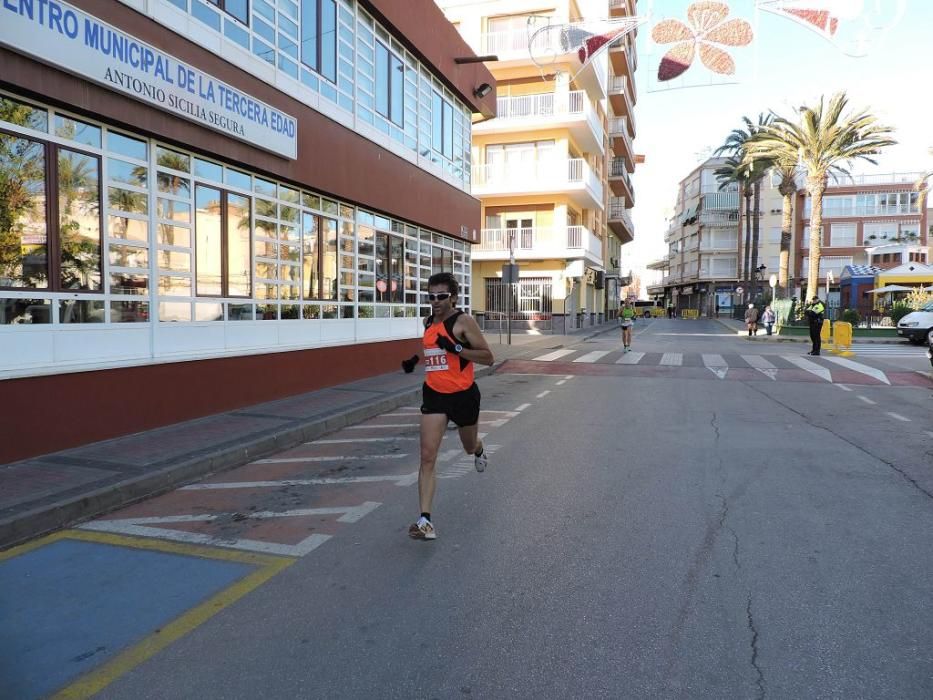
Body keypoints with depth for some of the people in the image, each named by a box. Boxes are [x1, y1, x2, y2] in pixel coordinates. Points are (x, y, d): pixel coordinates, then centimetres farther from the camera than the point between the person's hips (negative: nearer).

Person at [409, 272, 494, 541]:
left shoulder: (463, 321, -12)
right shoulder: (428, 322, 7)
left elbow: (488, 357, -15)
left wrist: (455, 349, -26)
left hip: (463, 395, -3)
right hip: (434, 395, 4)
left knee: (470, 446, 22)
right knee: (427, 457, -10)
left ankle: (479, 451, 62)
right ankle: (425, 520, -11)